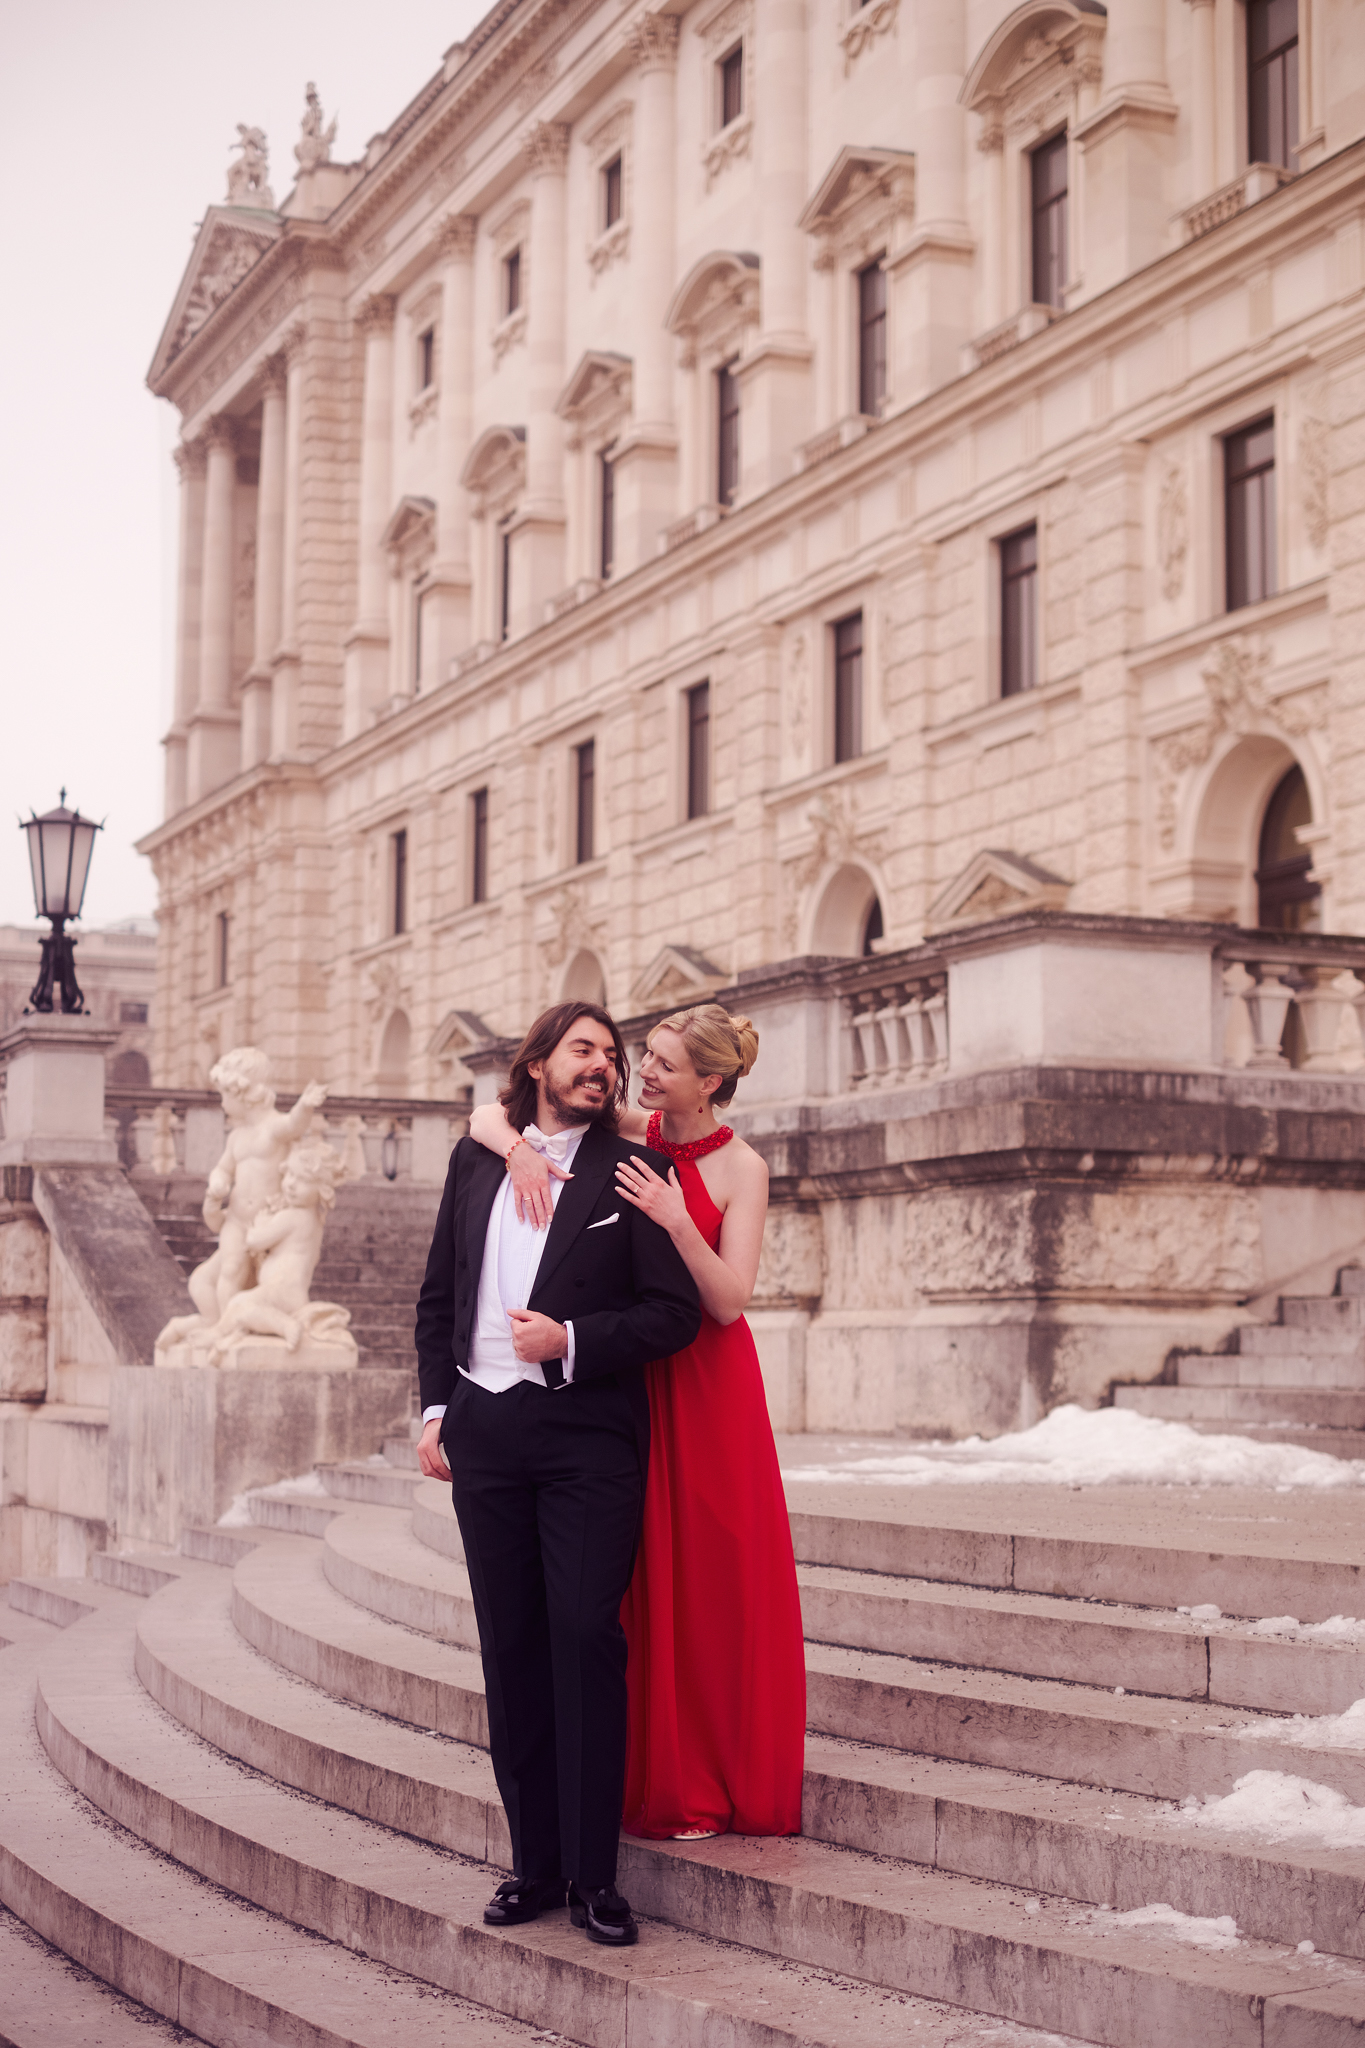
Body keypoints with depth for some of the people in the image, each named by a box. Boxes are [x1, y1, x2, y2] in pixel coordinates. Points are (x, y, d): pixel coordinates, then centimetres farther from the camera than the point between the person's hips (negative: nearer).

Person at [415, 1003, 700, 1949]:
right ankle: (534, 1862, 15)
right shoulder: (476, 1161, 13)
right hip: (483, 1434, 4)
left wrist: (572, 1342, -13)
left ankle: (594, 1873, -1)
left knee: (587, 1640, -8)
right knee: (511, 1648, 7)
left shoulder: (630, 1173, 1)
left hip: (587, 1436, -4)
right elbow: (439, 1294, 17)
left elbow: (675, 1310, -3)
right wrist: (436, 1407, 9)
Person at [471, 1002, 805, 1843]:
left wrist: (676, 1220, -25)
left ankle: (718, 1788, 13)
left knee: (711, 1582, 2)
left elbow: (728, 1301, -12)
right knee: (638, 1590, 4)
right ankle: (653, 1782, 14)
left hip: (705, 1391, -3)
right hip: (625, 1381, 3)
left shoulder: (741, 1169, -5)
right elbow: (485, 1116, 3)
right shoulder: (627, 1135, 3)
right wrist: (518, 1149, -18)